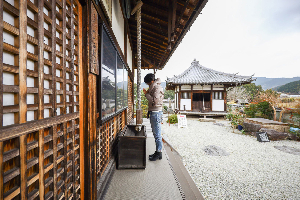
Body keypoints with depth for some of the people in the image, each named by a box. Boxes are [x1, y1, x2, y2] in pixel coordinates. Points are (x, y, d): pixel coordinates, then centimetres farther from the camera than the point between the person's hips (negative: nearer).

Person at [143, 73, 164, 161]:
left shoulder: (157, 87, -12)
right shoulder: (153, 87, 18)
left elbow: (154, 101, -22)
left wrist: (146, 94, -13)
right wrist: (147, 92, 7)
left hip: (156, 112, -10)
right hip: (153, 112, 10)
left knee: (157, 134, -2)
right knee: (155, 133, 15)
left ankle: (159, 153, 11)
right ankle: (157, 152, 26)